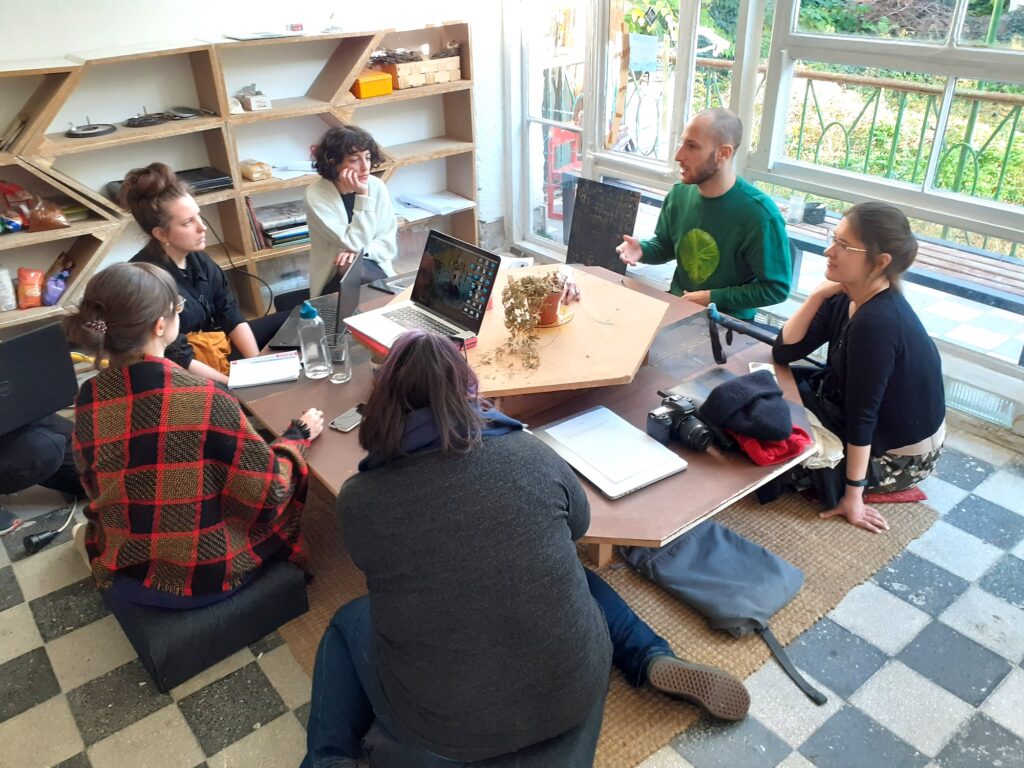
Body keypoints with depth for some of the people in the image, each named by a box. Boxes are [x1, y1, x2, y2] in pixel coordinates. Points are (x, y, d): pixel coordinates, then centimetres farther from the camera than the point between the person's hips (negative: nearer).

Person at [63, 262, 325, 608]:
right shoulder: (204, 398, -27)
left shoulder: (88, 399, -11)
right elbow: (267, 493, -18)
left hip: (124, 573, 5)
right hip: (208, 576, -5)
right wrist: (299, 434, -2)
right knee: (296, 482, 19)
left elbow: (96, 489, 4)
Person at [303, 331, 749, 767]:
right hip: (573, 691, 2)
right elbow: (578, 524, 9)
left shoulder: (358, 501, -15)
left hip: (445, 730, -1)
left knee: (349, 620, 26)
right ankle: (657, 662, 17)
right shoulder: (529, 453, -12)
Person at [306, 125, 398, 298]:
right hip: (333, 279, -2)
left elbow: (389, 244, -2)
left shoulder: (377, 187, -5)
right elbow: (354, 244, -21)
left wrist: (359, 251, -21)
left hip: (374, 268, 2)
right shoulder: (316, 195, -16)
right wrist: (363, 197, -24)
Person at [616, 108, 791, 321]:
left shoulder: (759, 215, -20)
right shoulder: (679, 194, -2)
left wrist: (713, 298, -17)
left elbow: (776, 288, -15)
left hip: (727, 320, -5)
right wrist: (642, 249, -7)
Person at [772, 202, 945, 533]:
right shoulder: (847, 299, -6)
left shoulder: (876, 323, -32)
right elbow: (784, 351, -5)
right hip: (875, 427, 8)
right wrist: (818, 295, -16)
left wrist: (852, 495, -22)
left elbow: (862, 414, -29)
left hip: (897, 456, -8)